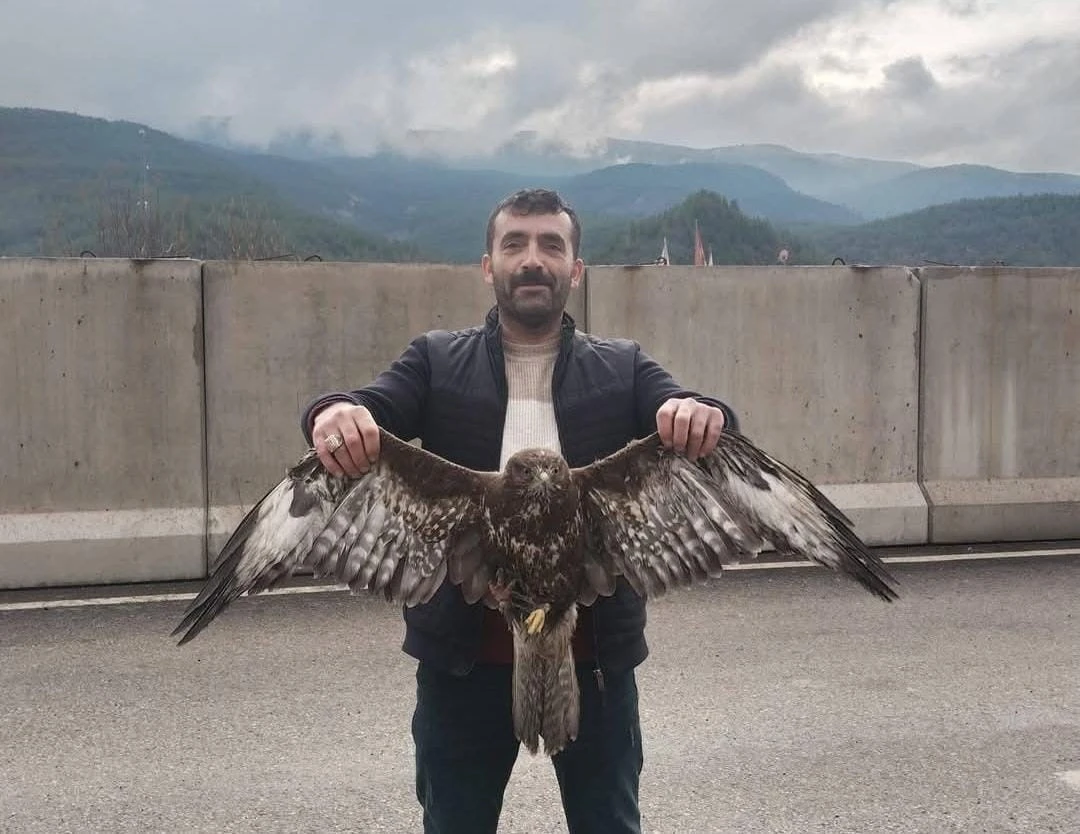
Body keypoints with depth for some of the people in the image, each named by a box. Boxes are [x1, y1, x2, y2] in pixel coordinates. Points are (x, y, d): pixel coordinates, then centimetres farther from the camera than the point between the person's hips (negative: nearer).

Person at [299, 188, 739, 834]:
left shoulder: (625, 369, 5)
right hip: (465, 655, 0)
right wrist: (336, 414, -35)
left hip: (595, 652, 1)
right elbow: (372, 409, -11)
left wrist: (704, 416, -33)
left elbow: (691, 423, -9)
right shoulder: (436, 362, 4)